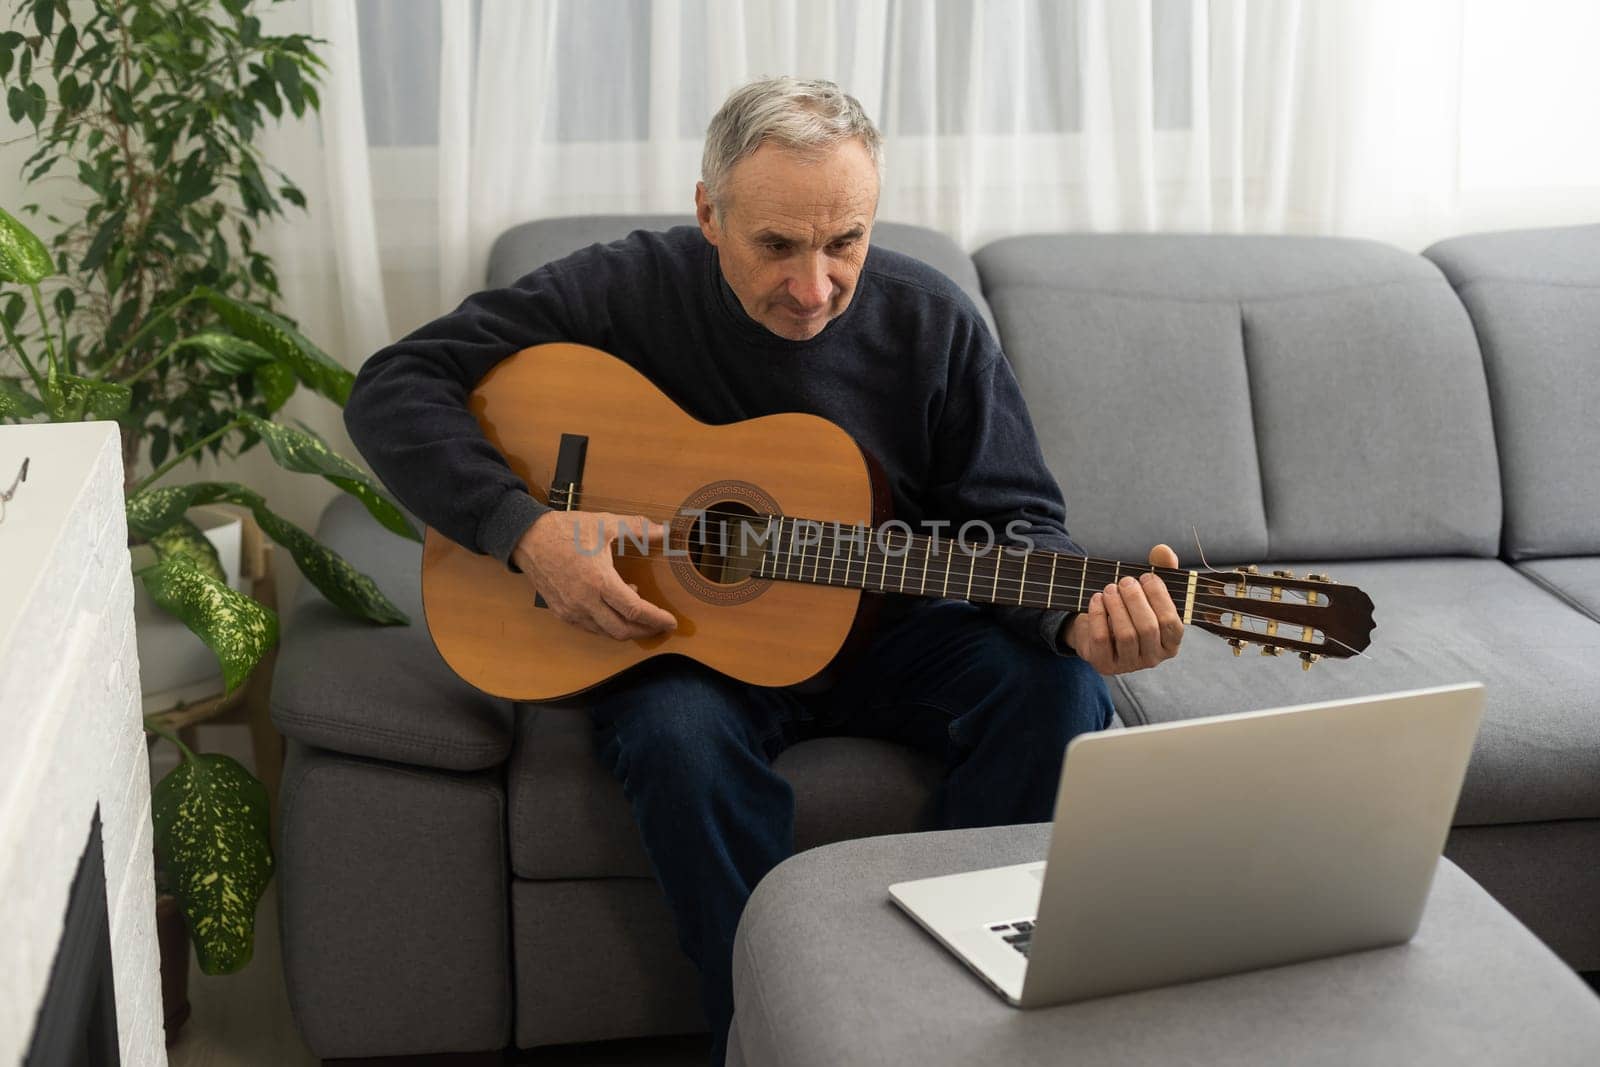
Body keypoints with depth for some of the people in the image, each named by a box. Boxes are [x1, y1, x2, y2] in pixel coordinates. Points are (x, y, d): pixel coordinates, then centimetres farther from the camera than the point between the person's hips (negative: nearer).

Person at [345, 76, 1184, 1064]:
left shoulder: (932, 323, -7)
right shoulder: (628, 293, -12)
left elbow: (1013, 520, -5)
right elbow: (392, 391, -12)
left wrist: (1078, 612, -28)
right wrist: (527, 530, -26)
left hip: (877, 629, 2)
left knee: (1058, 689, -24)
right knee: (679, 735, -36)